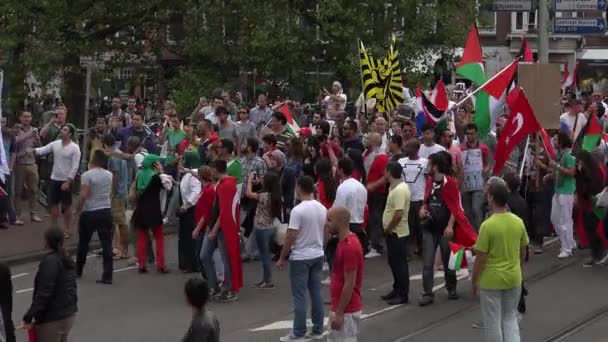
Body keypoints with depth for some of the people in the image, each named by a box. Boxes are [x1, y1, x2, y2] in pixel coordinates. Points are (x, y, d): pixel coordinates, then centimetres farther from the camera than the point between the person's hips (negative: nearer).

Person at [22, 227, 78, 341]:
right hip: (68, 313, 9)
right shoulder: (67, 260, 10)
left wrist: (29, 317, -23)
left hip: (52, 318, -9)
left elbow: (44, 293, -24)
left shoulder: (50, 261, -19)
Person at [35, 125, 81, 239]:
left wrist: (68, 181, -18)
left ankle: (67, 230, 14)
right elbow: (42, 150, 0)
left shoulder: (75, 148, -12)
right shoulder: (55, 144, 4)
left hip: (66, 181, -5)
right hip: (54, 179, 5)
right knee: (53, 204, 8)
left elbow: (75, 167, -14)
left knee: (66, 206, 4)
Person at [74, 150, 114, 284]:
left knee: (83, 243, 14)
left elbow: (83, 195, -15)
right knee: (107, 244, 0)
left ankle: (78, 270, 27)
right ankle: (107, 276, -4)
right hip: (106, 211, 4)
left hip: (90, 213, -3)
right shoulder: (110, 175, 6)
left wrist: (78, 209, -3)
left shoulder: (87, 175, -11)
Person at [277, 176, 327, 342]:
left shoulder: (298, 210, -18)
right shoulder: (322, 209, 3)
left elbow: (291, 237, -17)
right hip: (318, 255, 7)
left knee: (300, 296, -2)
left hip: (300, 258, -7)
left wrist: (282, 258, -8)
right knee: (316, 292, 11)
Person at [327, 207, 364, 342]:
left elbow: (349, 284, -22)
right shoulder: (345, 242, 9)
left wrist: (339, 313, -20)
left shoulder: (349, 247, -22)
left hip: (346, 311, -10)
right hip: (340, 308, 10)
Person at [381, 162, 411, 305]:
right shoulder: (395, 187, 10)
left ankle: (403, 295, 4)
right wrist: (388, 229, 13)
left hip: (397, 233, -10)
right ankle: (397, 290, 28)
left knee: (400, 263, -2)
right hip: (394, 232, 10)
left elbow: (398, 214, -27)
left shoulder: (399, 190, -22)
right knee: (394, 262, 18)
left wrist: (388, 229, -16)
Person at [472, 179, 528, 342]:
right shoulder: (518, 222, -4)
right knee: (510, 318, 18)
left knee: (492, 322, 8)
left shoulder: (487, 225, -19)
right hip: (513, 278, 5)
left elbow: (481, 258, -15)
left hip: (491, 280, -5)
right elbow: (523, 251, 9)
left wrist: (474, 280, -2)